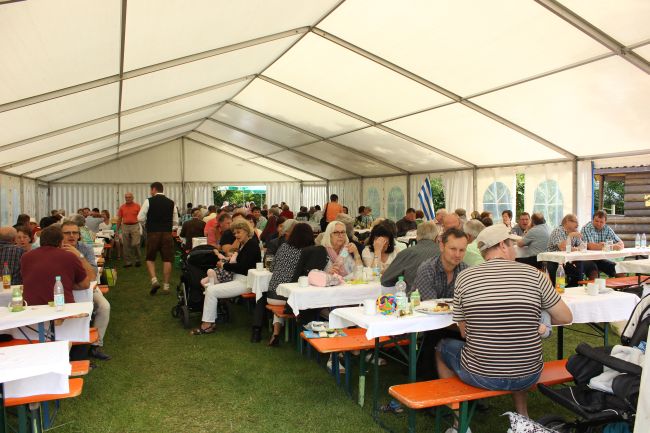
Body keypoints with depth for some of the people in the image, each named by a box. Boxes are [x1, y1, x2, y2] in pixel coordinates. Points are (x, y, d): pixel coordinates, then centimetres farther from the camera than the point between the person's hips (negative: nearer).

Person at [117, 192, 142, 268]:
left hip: (135, 226, -3)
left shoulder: (137, 206, 0)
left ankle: (138, 260, 11)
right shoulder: (122, 207, 8)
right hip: (125, 227, 3)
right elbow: (119, 219, 12)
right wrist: (117, 230, 10)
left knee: (135, 244, -8)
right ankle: (128, 262, 13)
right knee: (126, 246, 5)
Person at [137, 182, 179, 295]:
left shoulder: (149, 201, -2)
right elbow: (176, 221, 8)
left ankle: (154, 280, -5)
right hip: (167, 233, 2)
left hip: (153, 233, -2)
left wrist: (147, 223, 13)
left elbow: (140, 218, -6)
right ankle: (166, 286, 6)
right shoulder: (171, 203, 6)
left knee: (150, 258, 13)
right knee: (167, 259, 5)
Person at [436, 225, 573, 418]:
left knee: (443, 346, 28)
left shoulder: (465, 277, -10)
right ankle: (522, 415, 37)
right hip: (528, 376, 2)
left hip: (480, 375, -2)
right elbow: (566, 317, 0)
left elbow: (465, 332, -3)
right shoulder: (533, 275, -9)